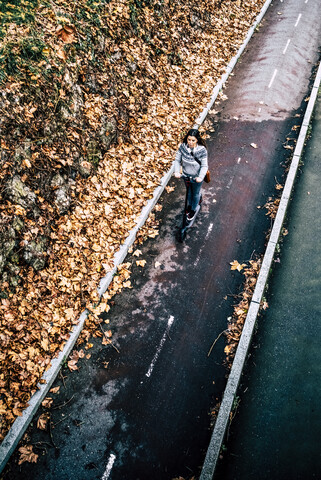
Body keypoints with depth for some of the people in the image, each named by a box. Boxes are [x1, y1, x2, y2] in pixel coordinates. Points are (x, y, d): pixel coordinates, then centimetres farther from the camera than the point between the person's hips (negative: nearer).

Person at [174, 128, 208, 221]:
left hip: (197, 177, -3)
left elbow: (204, 166, -22)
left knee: (196, 194, 22)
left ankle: (193, 210, 48)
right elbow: (177, 160, -11)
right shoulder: (182, 146, -20)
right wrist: (177, 171, -25)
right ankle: (189, 205, 59)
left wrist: (200, 177, -37)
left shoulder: (202, 150, -28)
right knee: (188, 192, 29)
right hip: (186, 175, 3)